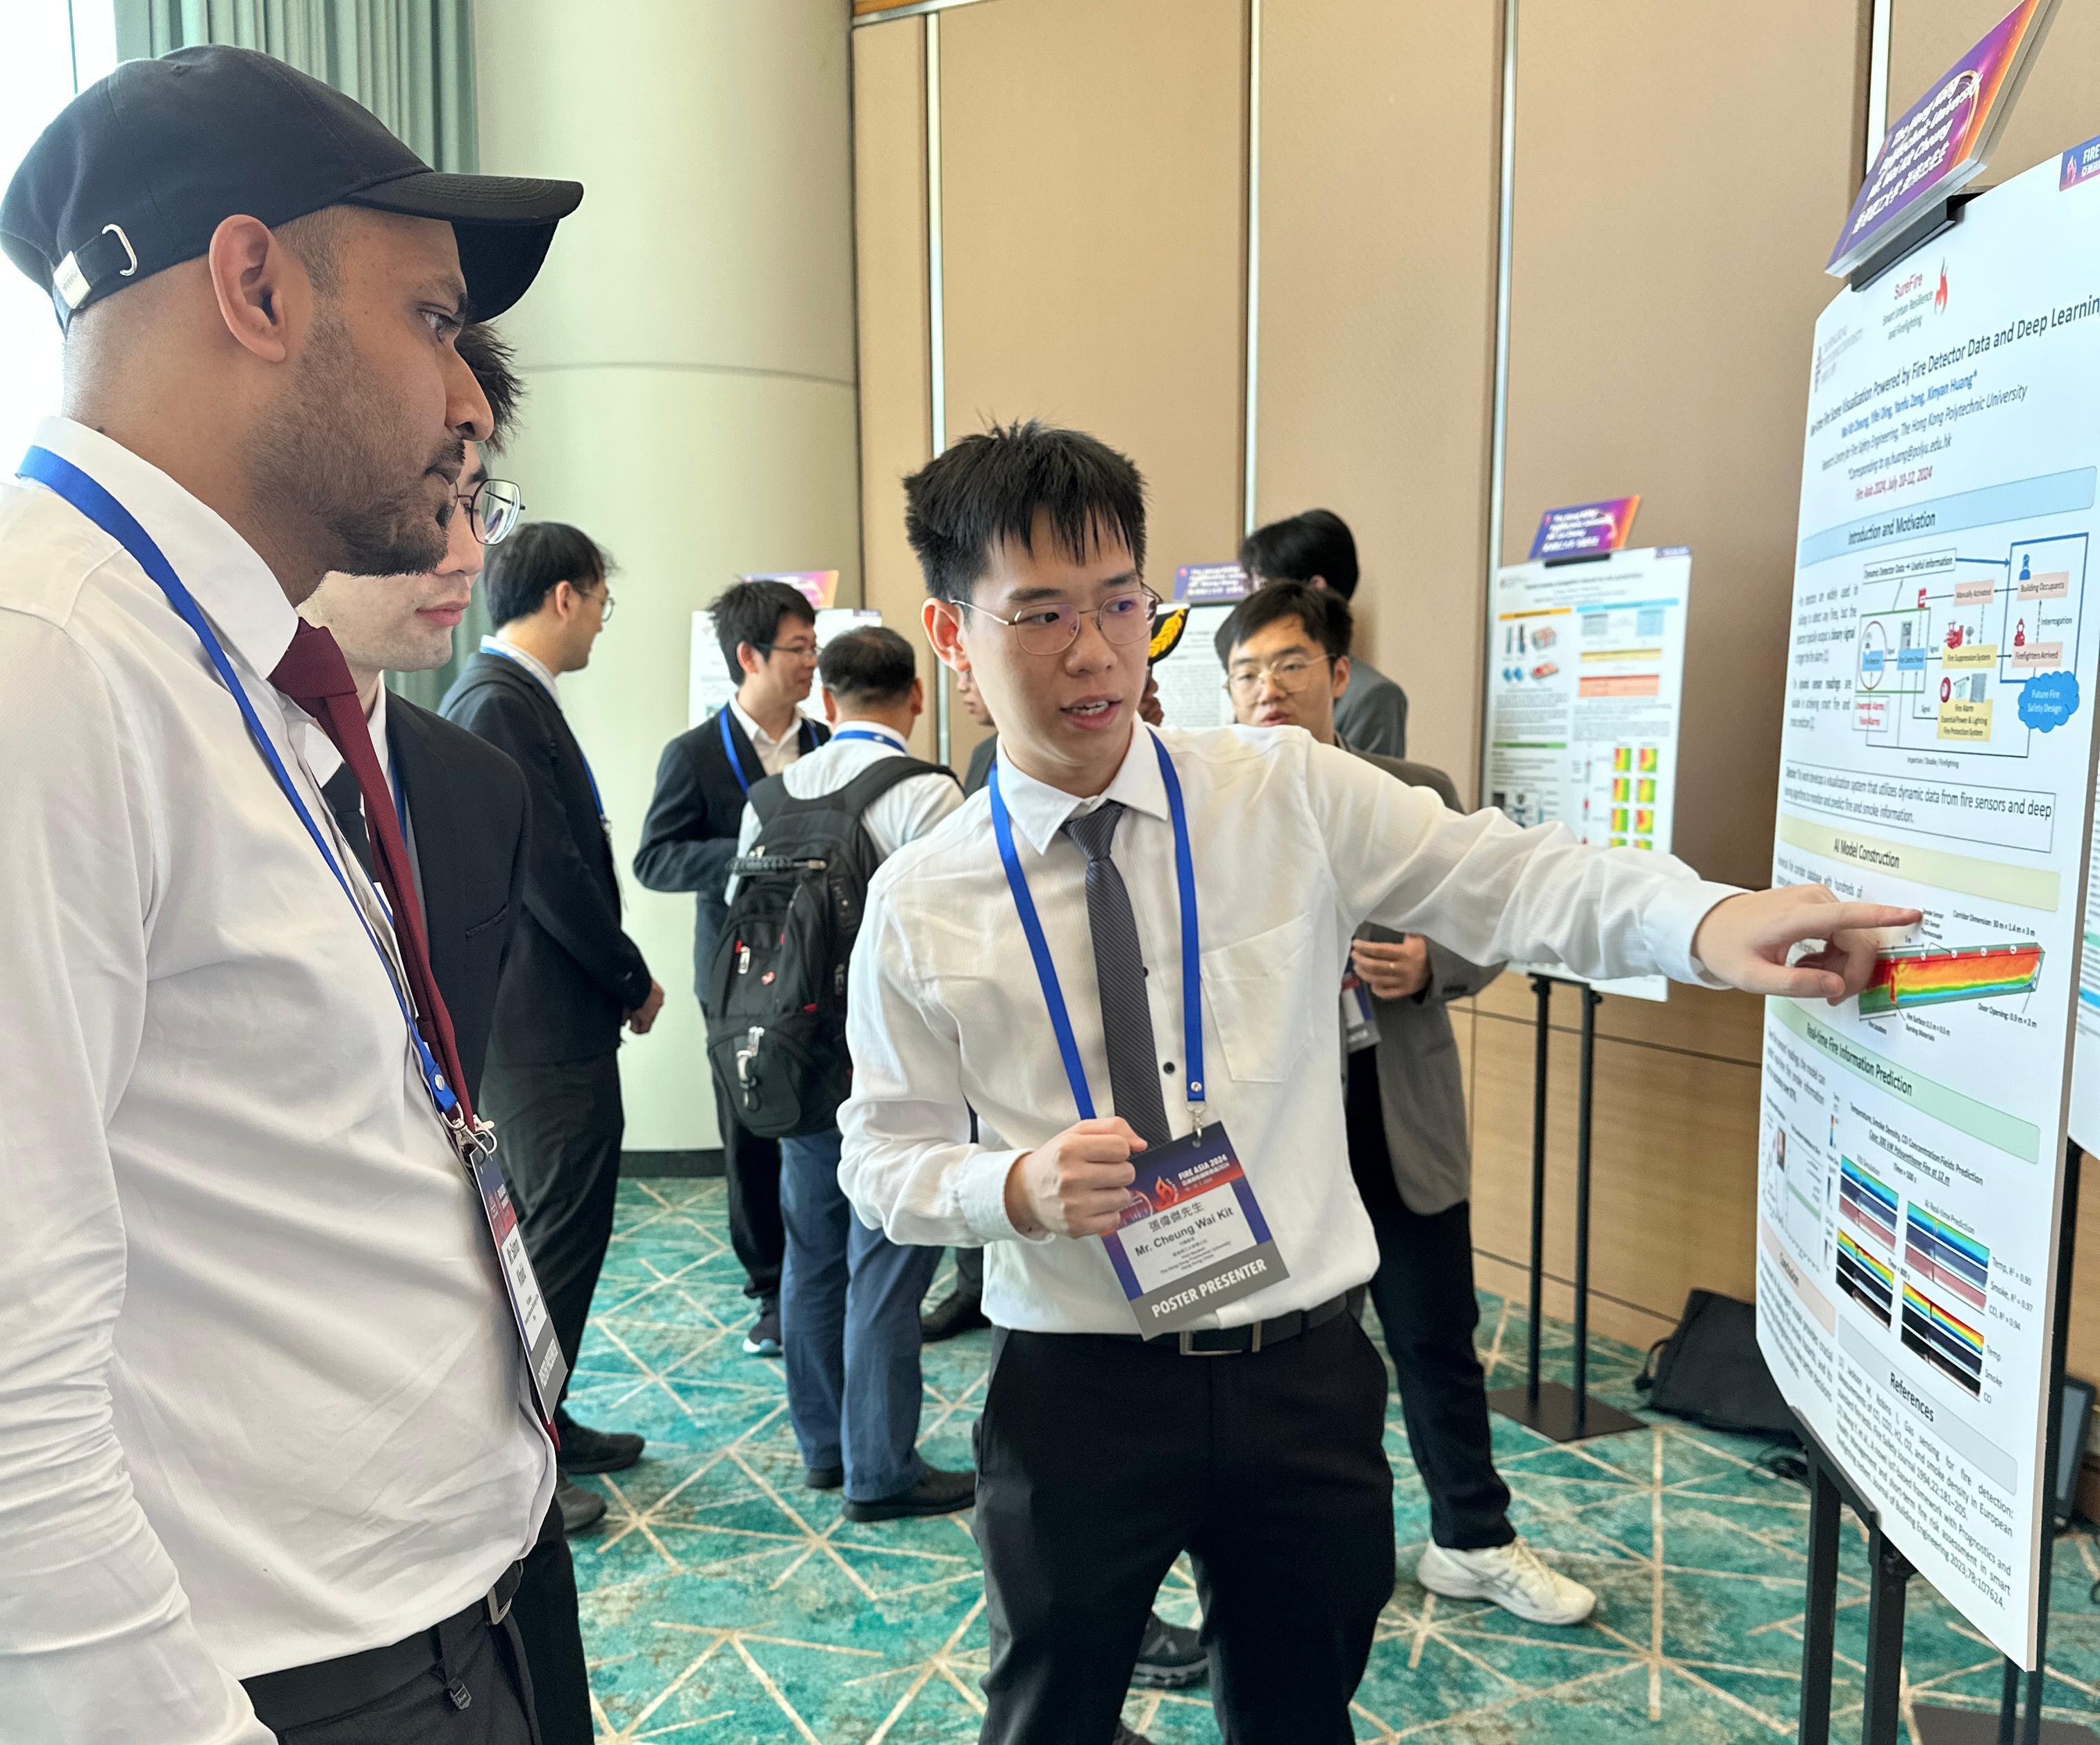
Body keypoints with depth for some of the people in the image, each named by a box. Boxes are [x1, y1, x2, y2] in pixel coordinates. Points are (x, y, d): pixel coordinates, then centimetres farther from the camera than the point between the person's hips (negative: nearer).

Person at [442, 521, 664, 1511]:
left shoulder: (510, 696, 14)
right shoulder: (500, 703, -18)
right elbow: (552, 873, -22)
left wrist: (615, 977, 8)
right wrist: (632, 981, -9)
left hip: (542, 1016, 10)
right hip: (543, 1022, -10)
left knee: (556, 1229, 18)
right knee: (556, 1237, 0)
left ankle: (540, 1421, 33)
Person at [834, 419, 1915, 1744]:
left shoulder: (1287, 793, -5)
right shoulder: (920, 905, -5)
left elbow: (1509, 878, -10)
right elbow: (883, 1158, 1)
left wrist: (1707, 919, -28)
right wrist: (1016, 1188, -19)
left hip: (1305, 1371, 1)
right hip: (1073, 1387, 0)